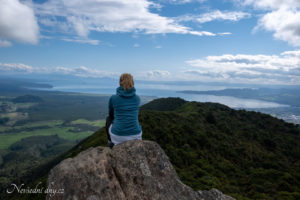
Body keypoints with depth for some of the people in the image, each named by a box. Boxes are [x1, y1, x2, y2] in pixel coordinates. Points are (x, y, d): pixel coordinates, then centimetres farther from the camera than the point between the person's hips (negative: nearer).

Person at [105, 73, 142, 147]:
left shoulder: (113, 98, -6)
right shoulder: (137, 98, 2)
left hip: (118, 136, -1)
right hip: (135, 136, 2)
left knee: (108, 119, 31)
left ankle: (111, 142, 44)